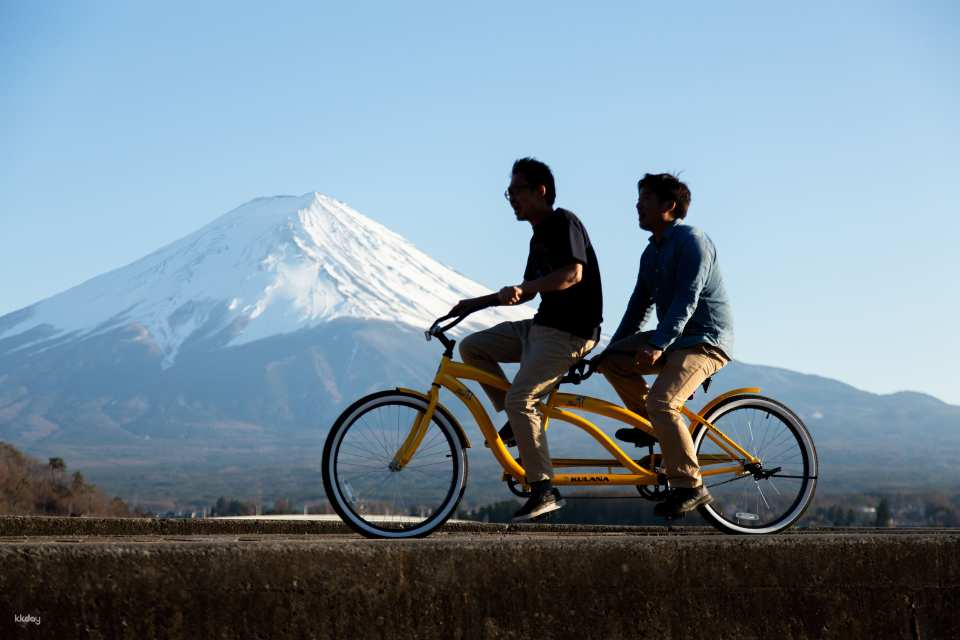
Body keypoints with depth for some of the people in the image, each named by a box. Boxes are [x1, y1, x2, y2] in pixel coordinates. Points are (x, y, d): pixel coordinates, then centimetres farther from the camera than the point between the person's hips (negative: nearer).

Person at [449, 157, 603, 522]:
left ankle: (544, 490, -16)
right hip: (541, 326, 10)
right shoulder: (540, 235, 20)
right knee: (472, 347, 6)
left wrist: (519, 289, -36)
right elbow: (529, 290, 26)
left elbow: (573, 273, -26)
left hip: (569, 331, -10)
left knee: (519, 398, -21)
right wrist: (474, 304, 21)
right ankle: (519, 422, 7)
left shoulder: (564, 223, -10)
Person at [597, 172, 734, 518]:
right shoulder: (652, 252, 15)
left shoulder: (692, 240, -14)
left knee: (661, 400, -26)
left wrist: (657, 346, -31)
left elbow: (686, 300, -24)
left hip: (706, 339, -9)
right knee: (612, 360, -4)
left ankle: (690, 487, -20)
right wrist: (612, 348, 17)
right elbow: (640, 304, 20)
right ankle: (659, 429, 4)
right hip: (673, 337, 9)